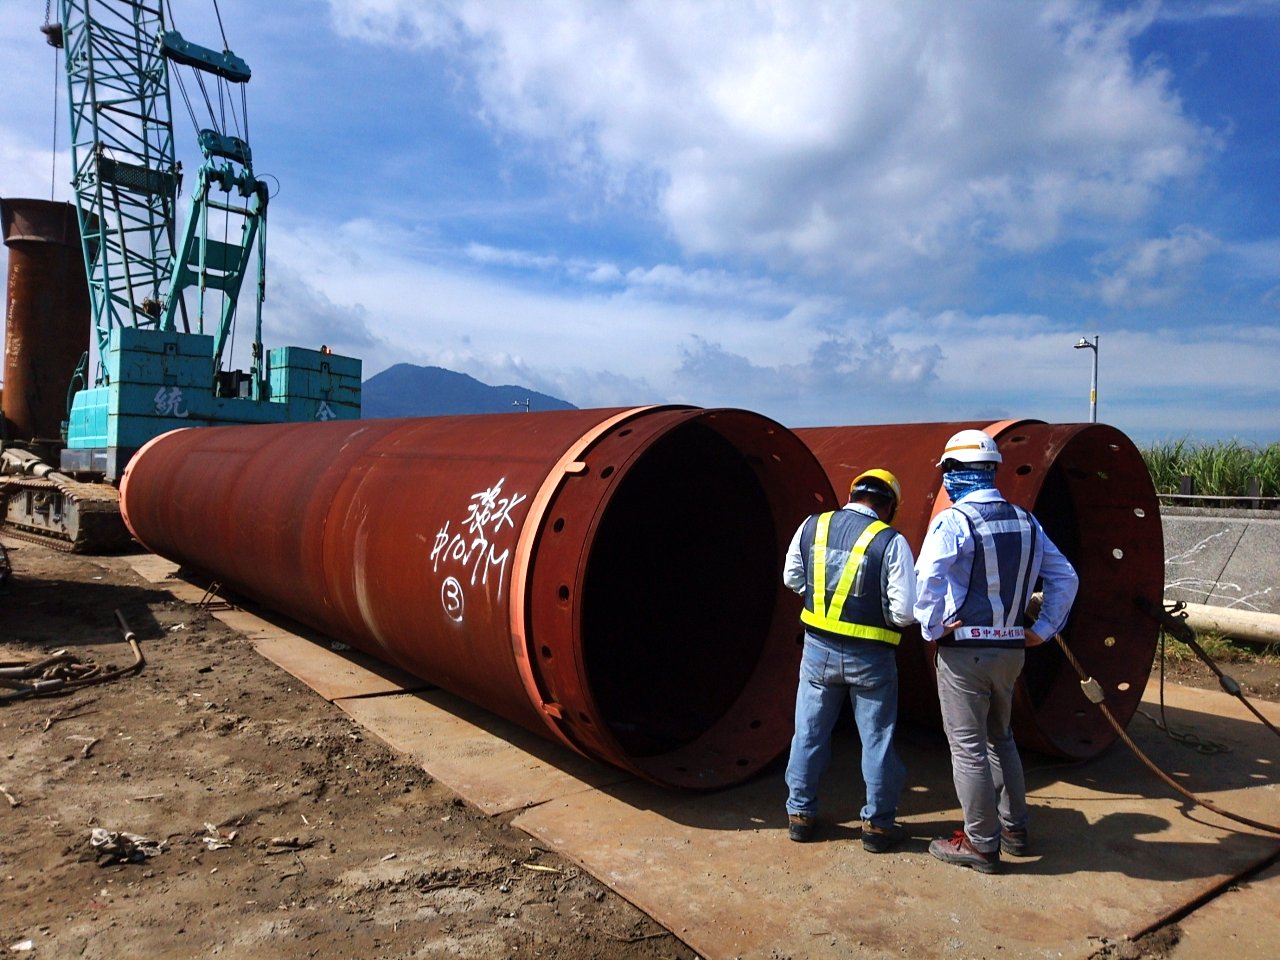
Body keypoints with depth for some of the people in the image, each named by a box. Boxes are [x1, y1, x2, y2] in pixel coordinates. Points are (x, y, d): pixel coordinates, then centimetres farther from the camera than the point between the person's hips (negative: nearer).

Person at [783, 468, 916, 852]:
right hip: (870, 659, -3)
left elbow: (792, 578, 10)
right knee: (877, 741, 14)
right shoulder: (891, 541, -15)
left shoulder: (812, 526, -3)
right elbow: (905, 611, -16)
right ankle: (878, 824, 25)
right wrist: (881, 610, 5)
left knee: (809, 733, 17)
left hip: (819, 649, 3)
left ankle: (800, 814, 28)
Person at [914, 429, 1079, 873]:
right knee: (1000, 738, 24)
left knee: (969, 747, 5)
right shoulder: (1026, 522, 8)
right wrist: (1042, 630, 13)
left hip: (964, 651, -7)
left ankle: (981, 844, 15)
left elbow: (927, 578, -28)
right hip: (1012, 649, 7)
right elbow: (1065, 578, 13)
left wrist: (932, 629, -15)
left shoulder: (954, 521, -14)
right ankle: (1015, 828, 34)